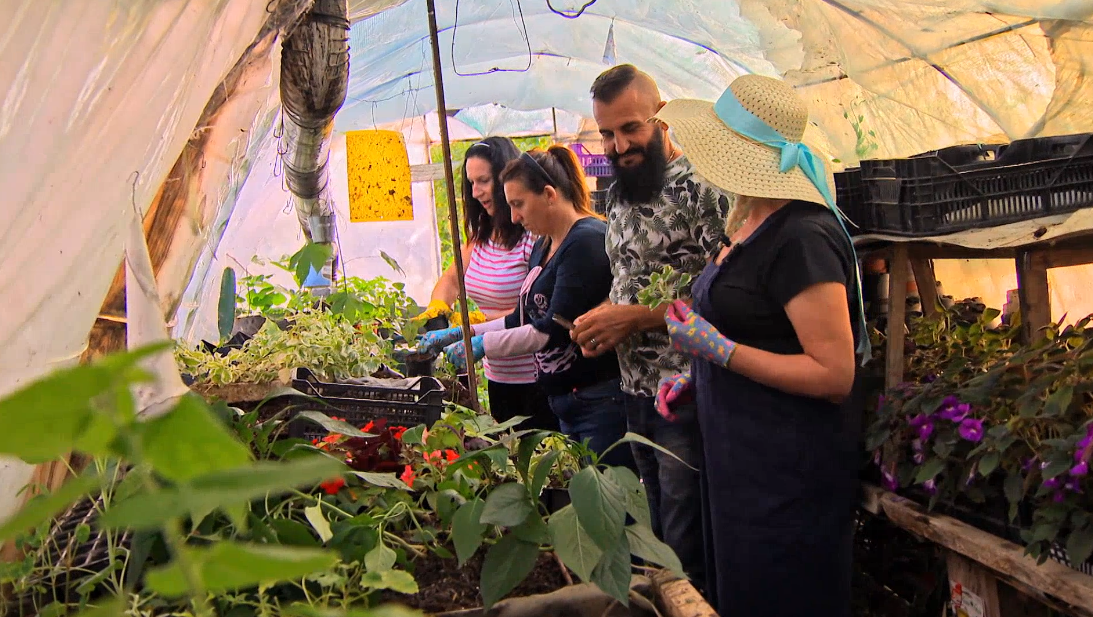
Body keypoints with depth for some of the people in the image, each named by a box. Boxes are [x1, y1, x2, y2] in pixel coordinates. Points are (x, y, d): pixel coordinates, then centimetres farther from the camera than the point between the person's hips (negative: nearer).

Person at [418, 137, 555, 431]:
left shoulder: (535, 234, -18)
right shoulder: (482, 235, 8)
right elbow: (452, 277, 19)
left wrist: (475, 322, -20)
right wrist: (436, 309, -2)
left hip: (536, 379, -8)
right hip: (498, 377, 8)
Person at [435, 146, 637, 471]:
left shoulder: (588, 240, -16)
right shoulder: (544, 246, 13)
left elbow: (555, 329, -20)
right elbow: (522, 319, 19)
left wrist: (483, 345, -14)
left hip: (601, 399, -9)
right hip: (566, 401, 9)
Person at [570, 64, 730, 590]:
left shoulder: (700, 188, -15)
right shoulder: (619, 197, 11)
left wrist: (635, 318, -19)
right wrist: (603, 320, 1)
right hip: (634, 389, 8)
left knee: (688, 545, 4)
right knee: (658, 526, 20)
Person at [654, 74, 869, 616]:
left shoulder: (801, 240, -21)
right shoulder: (751, 225, 9)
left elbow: (834, 376, -24)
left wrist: (716, 348, -24)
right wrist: (696, 376, 9)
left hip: (787, 474, -9)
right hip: (739, 460, 9)